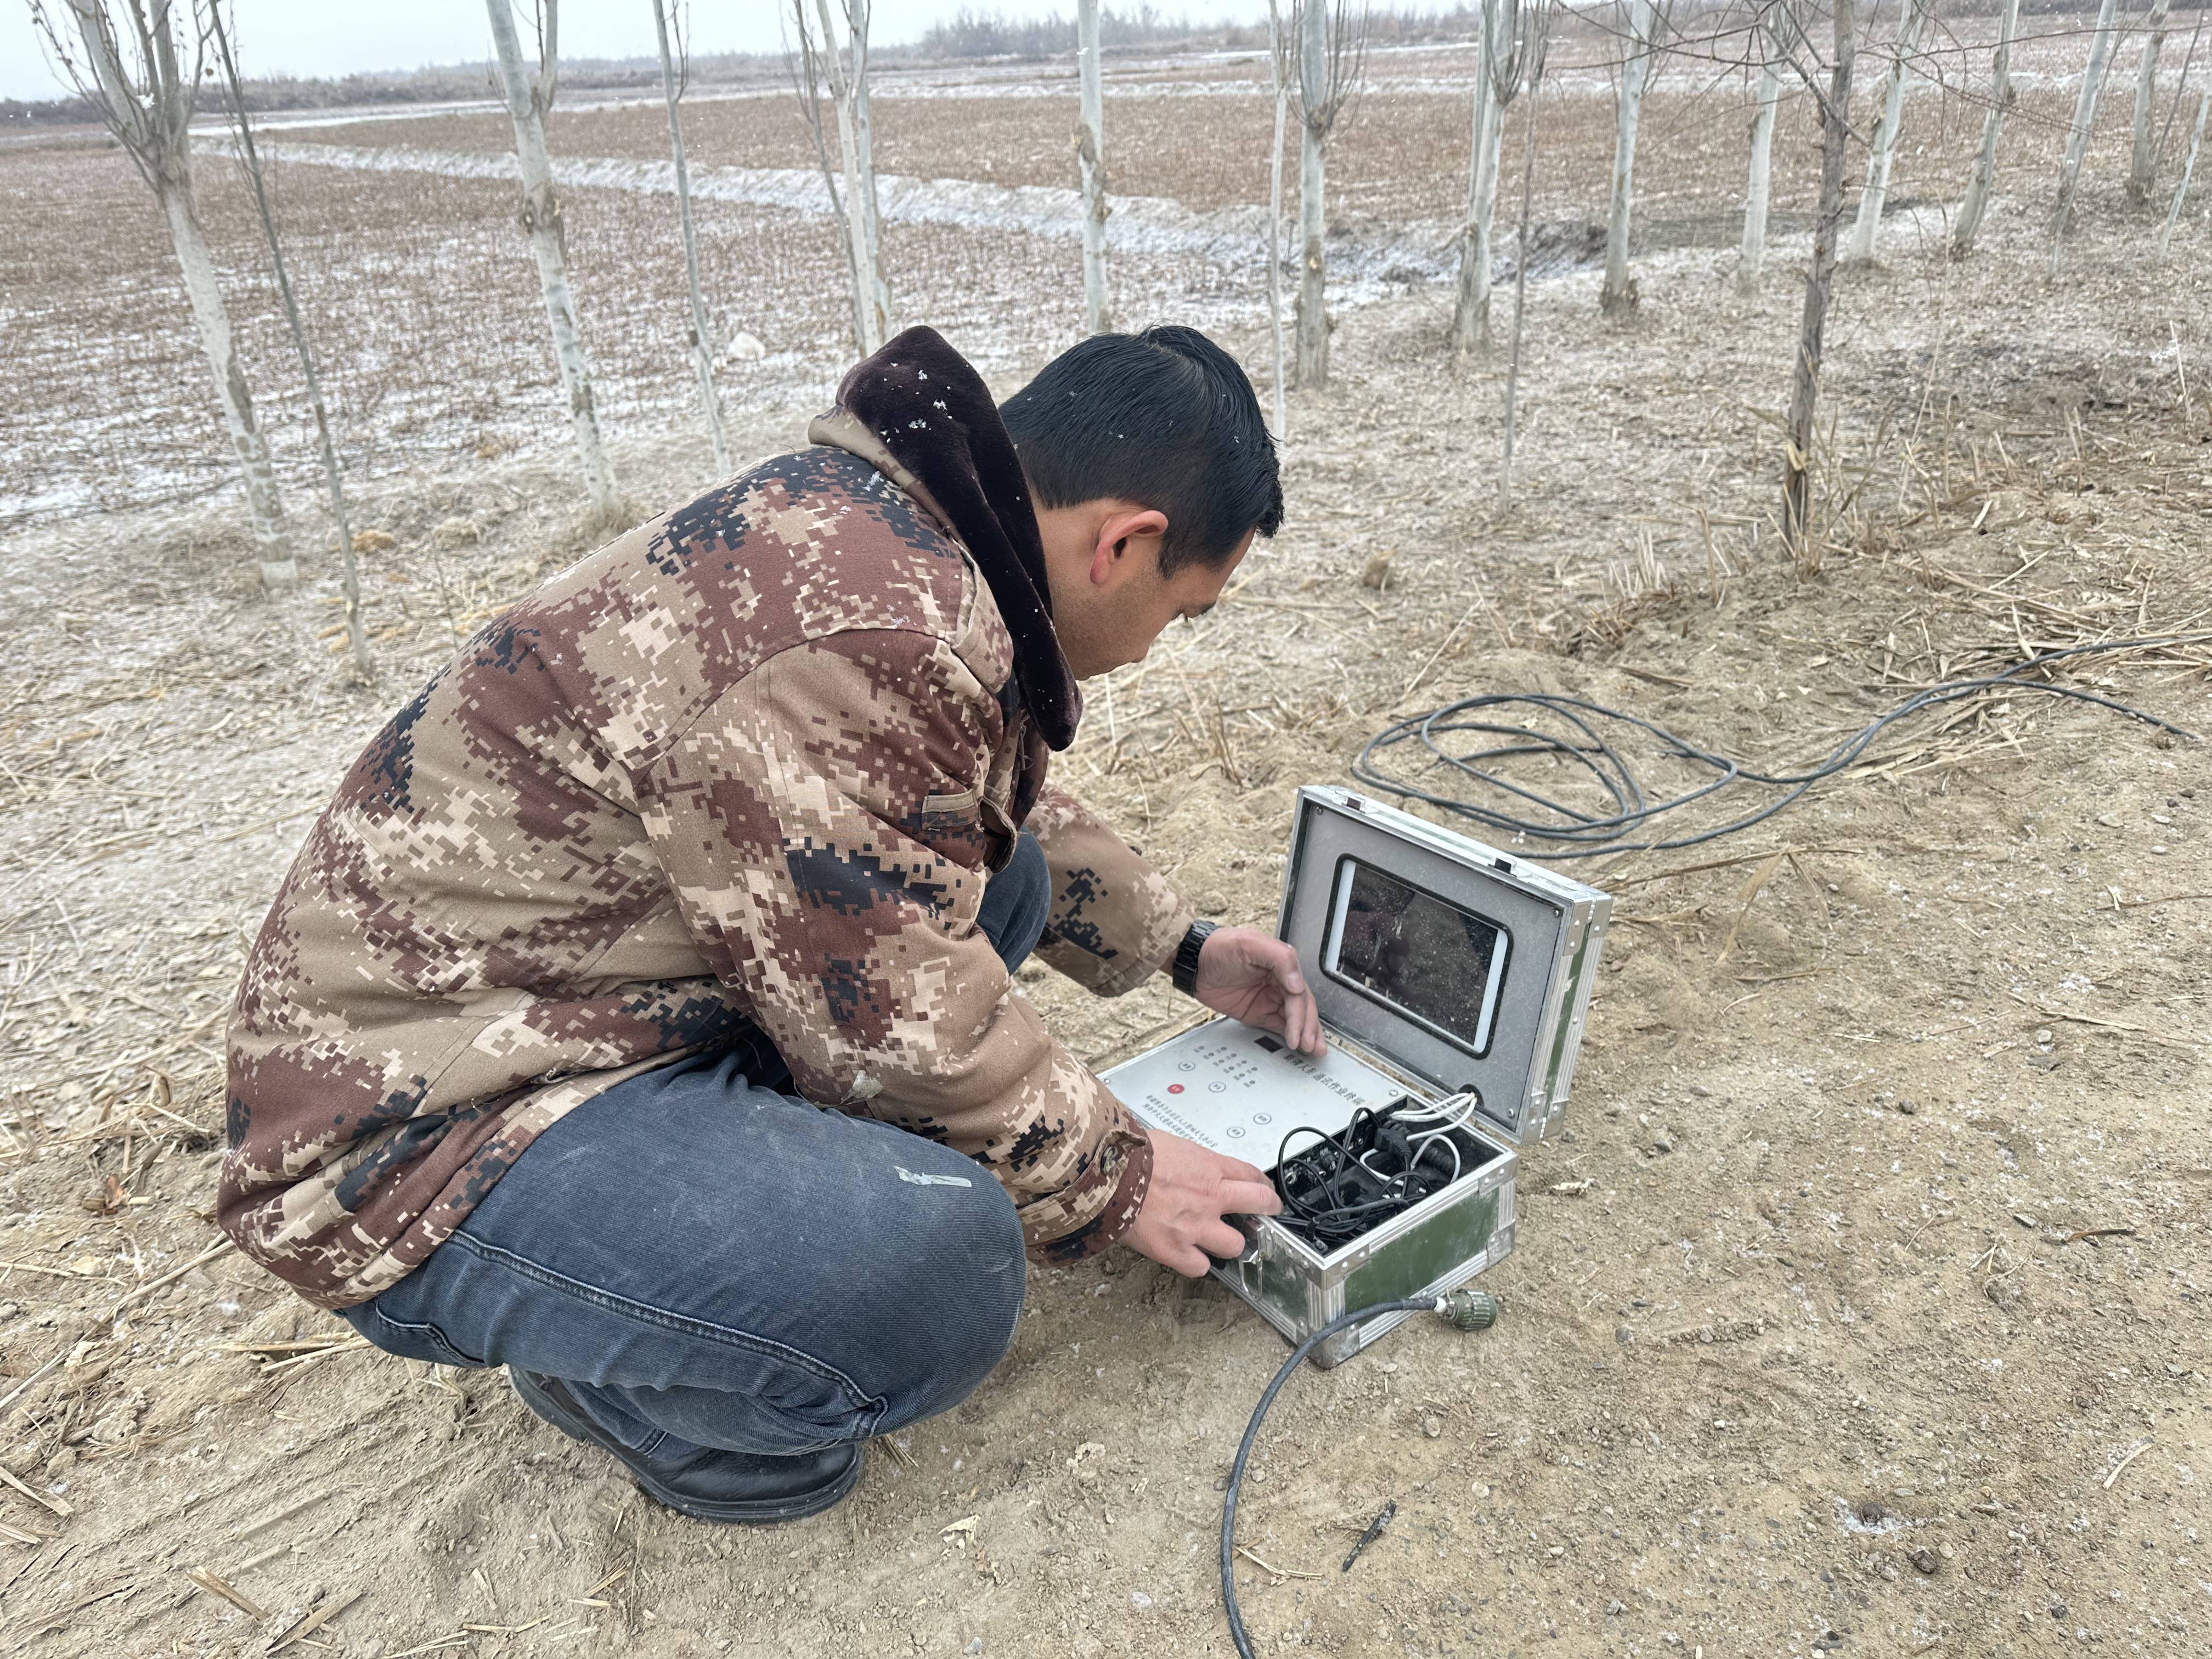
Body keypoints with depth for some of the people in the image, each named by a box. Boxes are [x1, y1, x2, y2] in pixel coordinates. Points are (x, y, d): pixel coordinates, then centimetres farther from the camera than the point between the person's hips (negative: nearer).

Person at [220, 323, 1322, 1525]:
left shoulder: (883, 521, 2)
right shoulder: (859, 646, -31)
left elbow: (1008, 806, 20)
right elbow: (908, 1028, -22)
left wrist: (1182, 948, 22)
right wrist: (1112, 1180, -5)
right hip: (430, 1132, -9)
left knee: (998, 877, 7)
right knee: (939, 1267, -30)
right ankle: (604, 1372, 1)